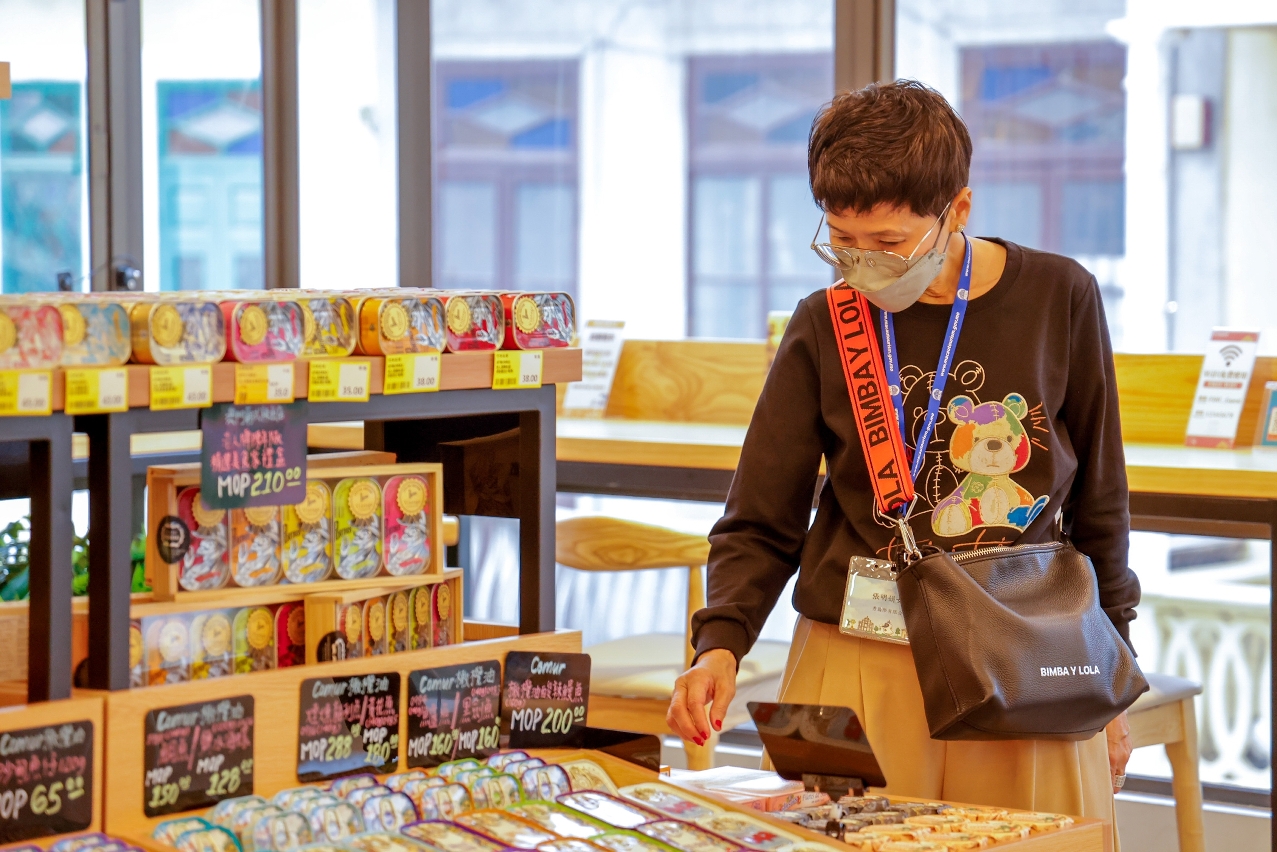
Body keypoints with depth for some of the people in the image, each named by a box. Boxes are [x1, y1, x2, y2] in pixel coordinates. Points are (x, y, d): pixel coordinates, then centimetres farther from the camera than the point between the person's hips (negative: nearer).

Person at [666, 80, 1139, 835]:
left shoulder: (1061, 299, -1)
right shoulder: (824, 330, -2)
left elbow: (1099, 504, 8)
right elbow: (761, 526, 2)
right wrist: (722, 644, -16)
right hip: (859, 667, 0)